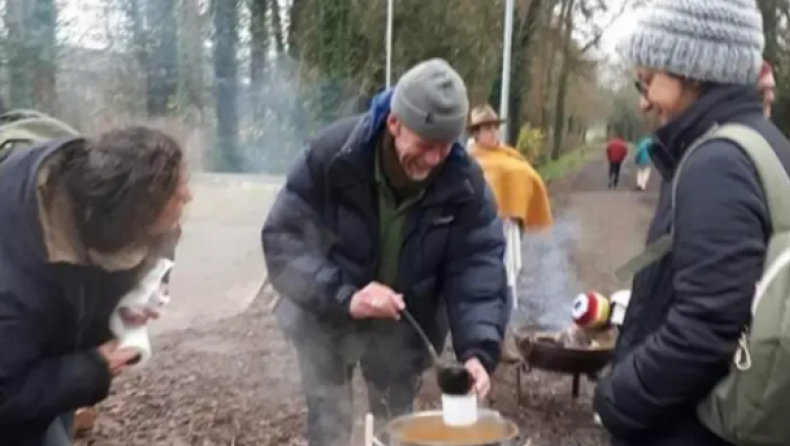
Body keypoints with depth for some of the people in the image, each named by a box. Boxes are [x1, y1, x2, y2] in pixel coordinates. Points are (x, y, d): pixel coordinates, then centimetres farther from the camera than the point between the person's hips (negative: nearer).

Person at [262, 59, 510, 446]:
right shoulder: (331, 154, -27)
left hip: (403, 328, 2)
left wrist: (478, 348, -35)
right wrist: (342, 296, -40)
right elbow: (283, 241, -25)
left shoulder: (464, 182, -20)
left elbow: (478, 265, -20)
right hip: (325, 320, -2)